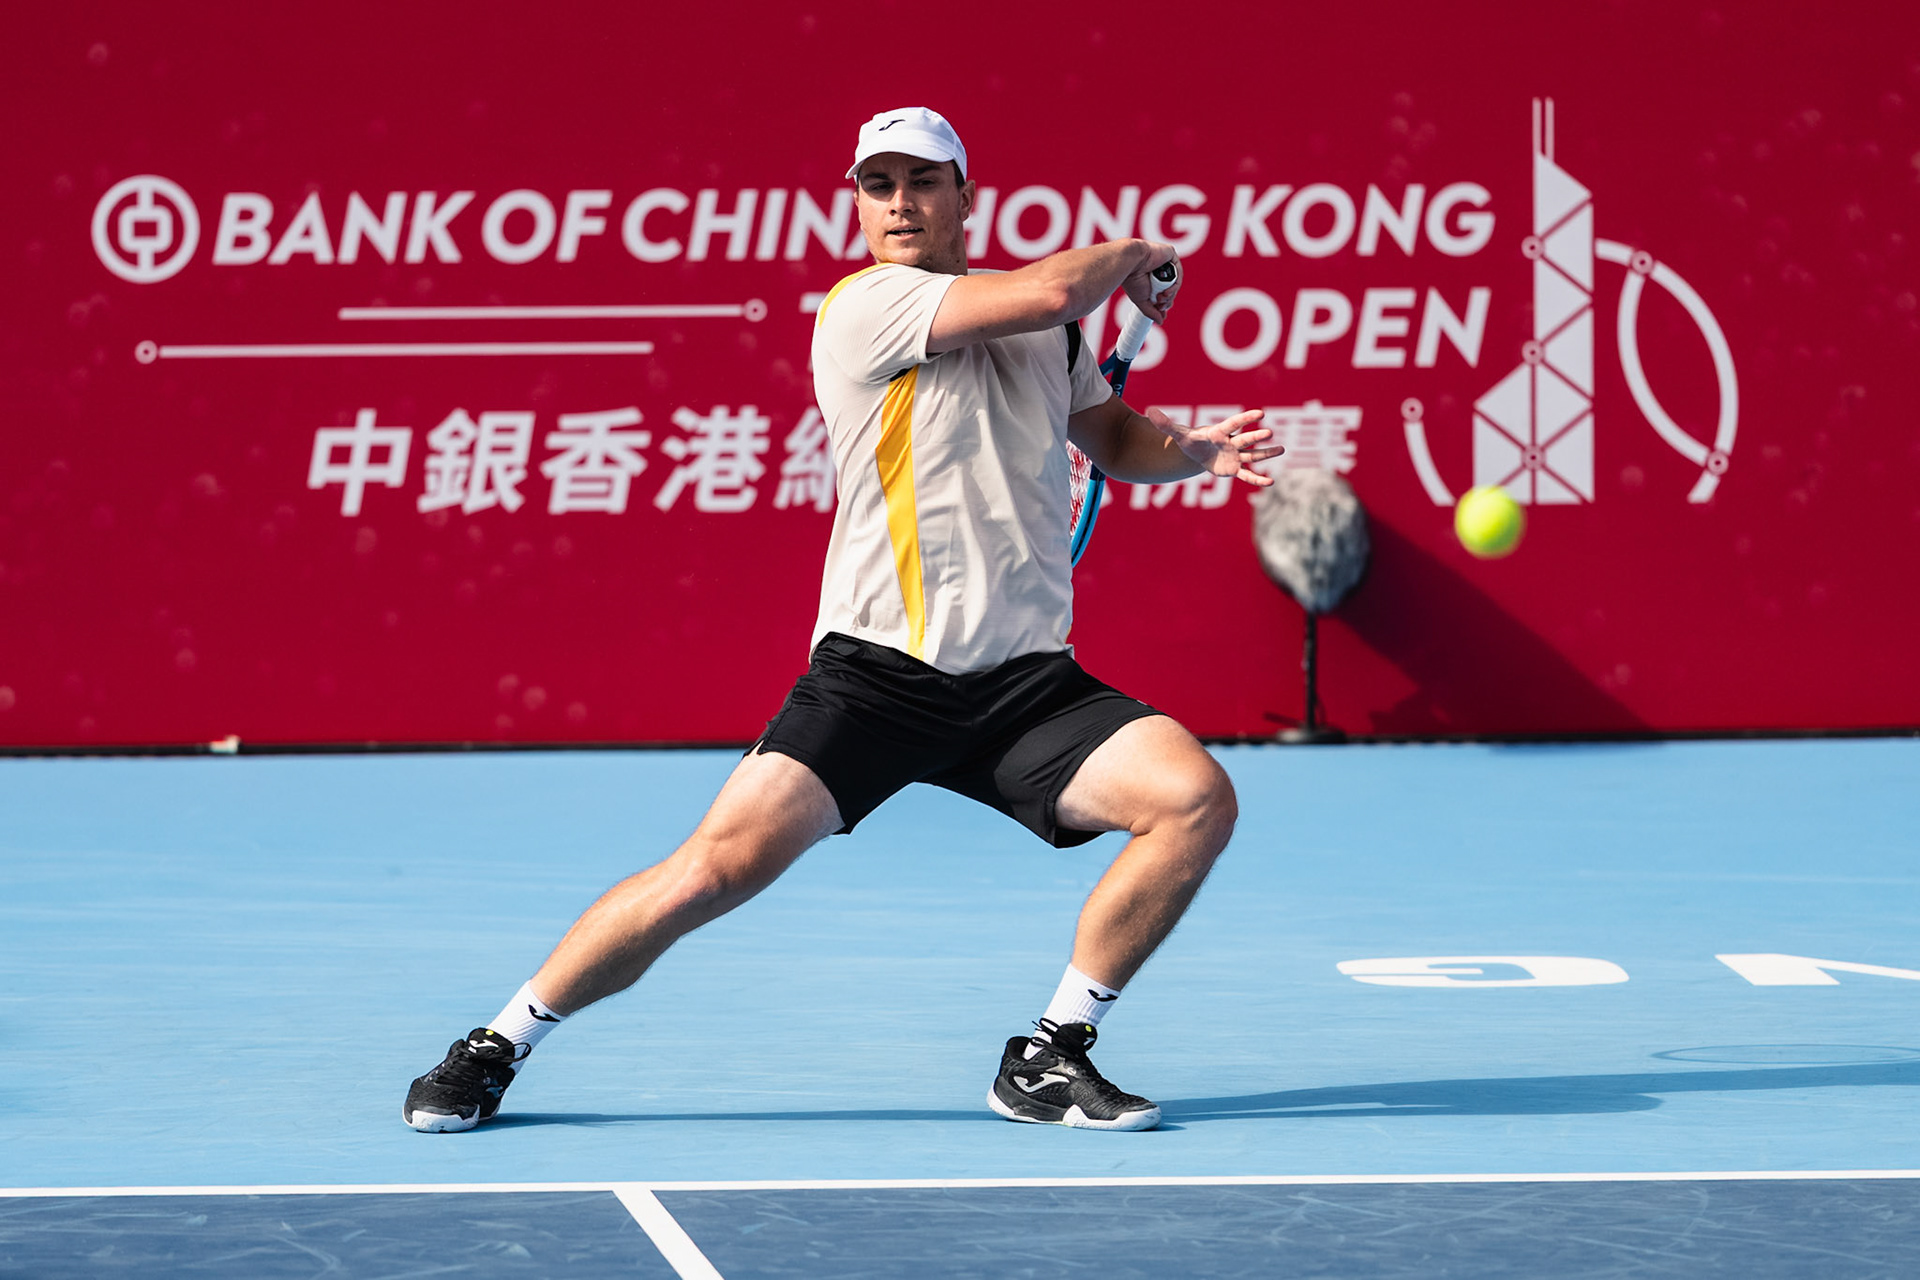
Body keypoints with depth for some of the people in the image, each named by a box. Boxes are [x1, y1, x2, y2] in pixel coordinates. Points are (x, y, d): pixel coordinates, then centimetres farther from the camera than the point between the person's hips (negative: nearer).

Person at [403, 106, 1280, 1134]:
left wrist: (1194, 447, 9)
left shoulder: (1037, 332, 15)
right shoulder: (865, 305, -6)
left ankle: (1049, 1057, -1)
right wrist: (1133, 251, 3)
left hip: (1028, 681, 5)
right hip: (876, 673, -5)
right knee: (718, 866, -16)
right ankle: (498, 1048, 5)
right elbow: (1052, 289, -17)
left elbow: (1116, 438, 31)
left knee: (1198, 797, -15)